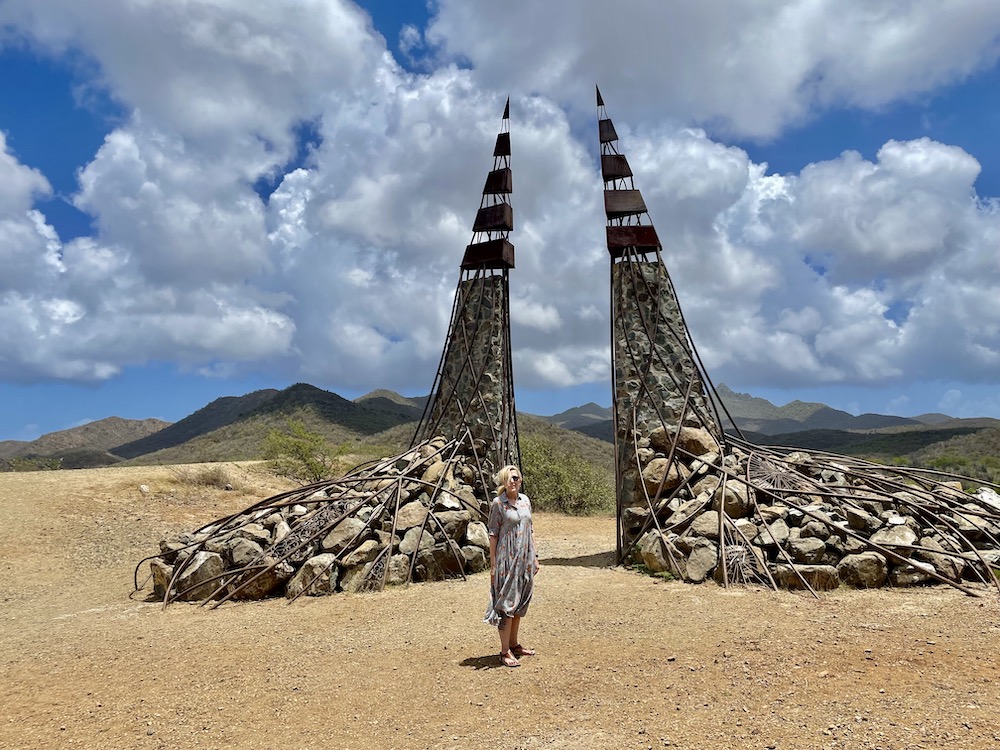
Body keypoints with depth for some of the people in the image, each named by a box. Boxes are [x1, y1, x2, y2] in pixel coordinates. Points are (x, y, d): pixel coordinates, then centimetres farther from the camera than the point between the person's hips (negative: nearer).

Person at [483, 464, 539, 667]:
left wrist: (534, 557, 13)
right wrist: (492, 564, -11)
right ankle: (505, 651, 4)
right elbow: (493, 535, -8)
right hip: (506, 559, -6)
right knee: (507, 603, -3)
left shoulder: (525, 500, 8)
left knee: (520, 602, 14)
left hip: (524, 559, 6)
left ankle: (514, 644, 27)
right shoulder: (498, 503, -9)